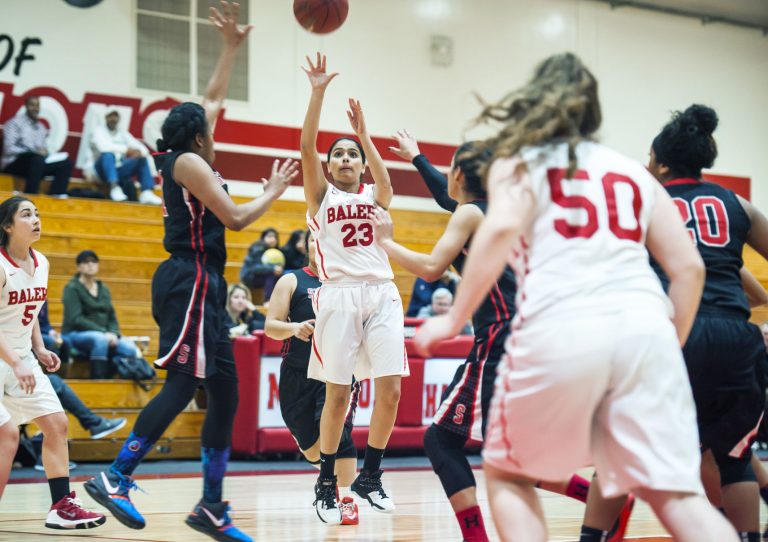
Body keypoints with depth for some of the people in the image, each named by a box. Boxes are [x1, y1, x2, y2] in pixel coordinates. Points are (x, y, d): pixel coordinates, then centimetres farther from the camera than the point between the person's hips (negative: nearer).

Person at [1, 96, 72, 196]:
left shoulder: (41, 128, 19)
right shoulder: (15, 123, -3)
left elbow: (44, 149, 21)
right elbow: (9, 149, -13)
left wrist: (45, 152, -5)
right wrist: (34, 152, -21)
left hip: (37, 163, 7)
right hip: (14, 163, -7)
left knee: (66, 163, -11)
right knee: (37, 159, -38)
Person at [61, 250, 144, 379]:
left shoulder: (103, 289, 17)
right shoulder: (72, 288, -2)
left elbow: (112, 317, 15)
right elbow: (76, 320, -13)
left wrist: (113, 334, -8)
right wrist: (103, 332, -20)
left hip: (103, 335, 6)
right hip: (76, 334, -6)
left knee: (131, 349, -22)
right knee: (100, 339, -39)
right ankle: (97, 379, -36)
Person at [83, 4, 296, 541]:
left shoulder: (191, 158, 18)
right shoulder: (189, 162, -8)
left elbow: (213, 99, 31)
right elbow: (235, 218, -13)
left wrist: (232, 47, 30)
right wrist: (274, 191, 2)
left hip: (202, 285, 10)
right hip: (189, 281, -10)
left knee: (224, 392, 6)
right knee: (183, 384, -17)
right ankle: (115, 478, -18)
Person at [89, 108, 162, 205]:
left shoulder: (122, 132, 14)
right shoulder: (99, 130, -1)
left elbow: (137, 145, 5)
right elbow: (103, 146, -23)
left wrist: (140, 151, -22)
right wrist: (126, 149, -32)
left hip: (120, 170, 5)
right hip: (104, 169, -5)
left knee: (142, 158, -11)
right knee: (109, 155, -33)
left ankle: (147, 193, -25)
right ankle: (115, 188, -42)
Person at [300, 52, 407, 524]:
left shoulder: (373, 197, 17)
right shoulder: (320, 194, 11)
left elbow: (386, 183, -7)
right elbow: (307, 146, -4)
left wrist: (363, 133, -13)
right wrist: (318, 92, -12)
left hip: (382, 294, 3)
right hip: (339, 294, -3)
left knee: (391, 390, -6)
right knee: (338, 394, -4)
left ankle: (370, 476, 10)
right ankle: (326, 484, 9)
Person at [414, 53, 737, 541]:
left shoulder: (518, 161, 15)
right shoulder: (634, 172, 25)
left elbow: (501, 228, -7)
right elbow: (689, 267, 17)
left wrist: (453, 320, -2)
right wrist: (671, 345, 28)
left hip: (560, 330, -3)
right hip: (642, 326, 3)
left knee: (507, 472, 19)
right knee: (677, 494, 0)